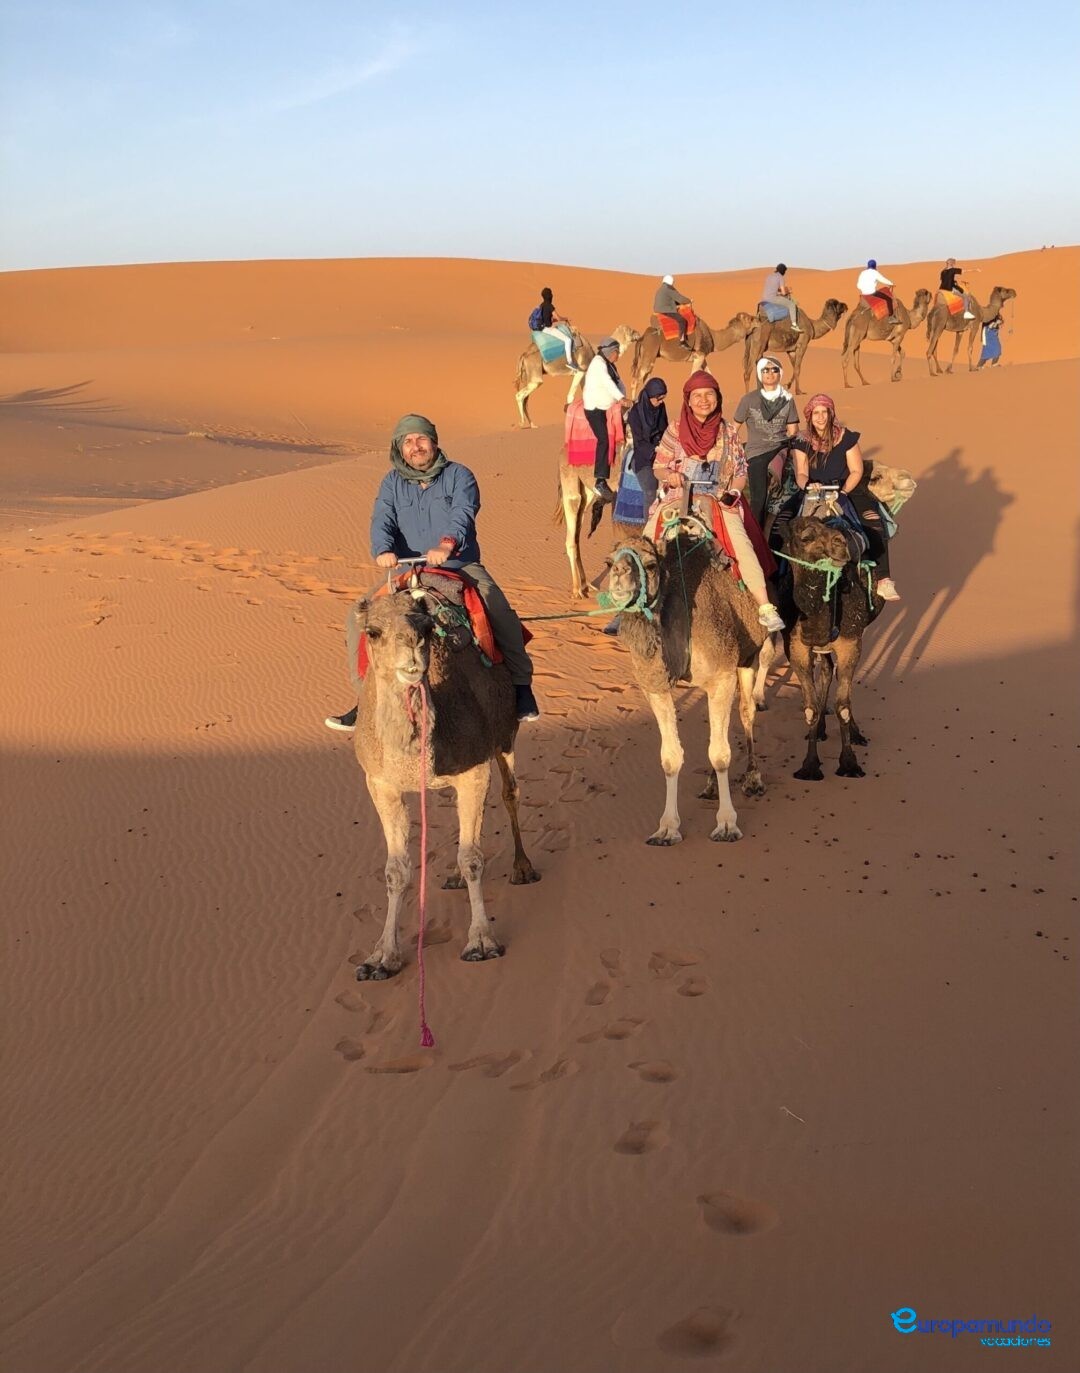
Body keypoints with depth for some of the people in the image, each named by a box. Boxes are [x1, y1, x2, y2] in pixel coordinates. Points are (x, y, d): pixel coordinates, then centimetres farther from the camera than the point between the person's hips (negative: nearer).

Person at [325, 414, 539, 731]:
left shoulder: (458, 475, 2)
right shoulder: (392, 483, 11)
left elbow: (463, 513, -16)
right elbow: (381, 520, -5)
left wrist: (447, 544, -37)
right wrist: (383, 550, -28)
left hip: (462, 567, -3)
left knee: (502, 616, -26)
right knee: (358, 619, -11)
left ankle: (521, 686, -10)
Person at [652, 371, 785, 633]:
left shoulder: (729, 431, 5)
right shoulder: (675, 431, 2)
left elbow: (740, 472, 11)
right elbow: (658, 466, 7)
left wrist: (733, 493, -9)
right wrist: (669, 475, -16)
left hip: (719, 500, 0)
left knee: (742, 543, -24)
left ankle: (765, 609, -25)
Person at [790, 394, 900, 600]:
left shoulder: (845, 437, -3)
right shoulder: (803, 441, 3)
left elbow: (857, 471, -2)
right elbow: (801, 474, 1)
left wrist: (843, 493, -16)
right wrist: (808, 485, -23)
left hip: (848, 490, -2)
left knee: (873, 521, -29)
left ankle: (883, 580, -32)